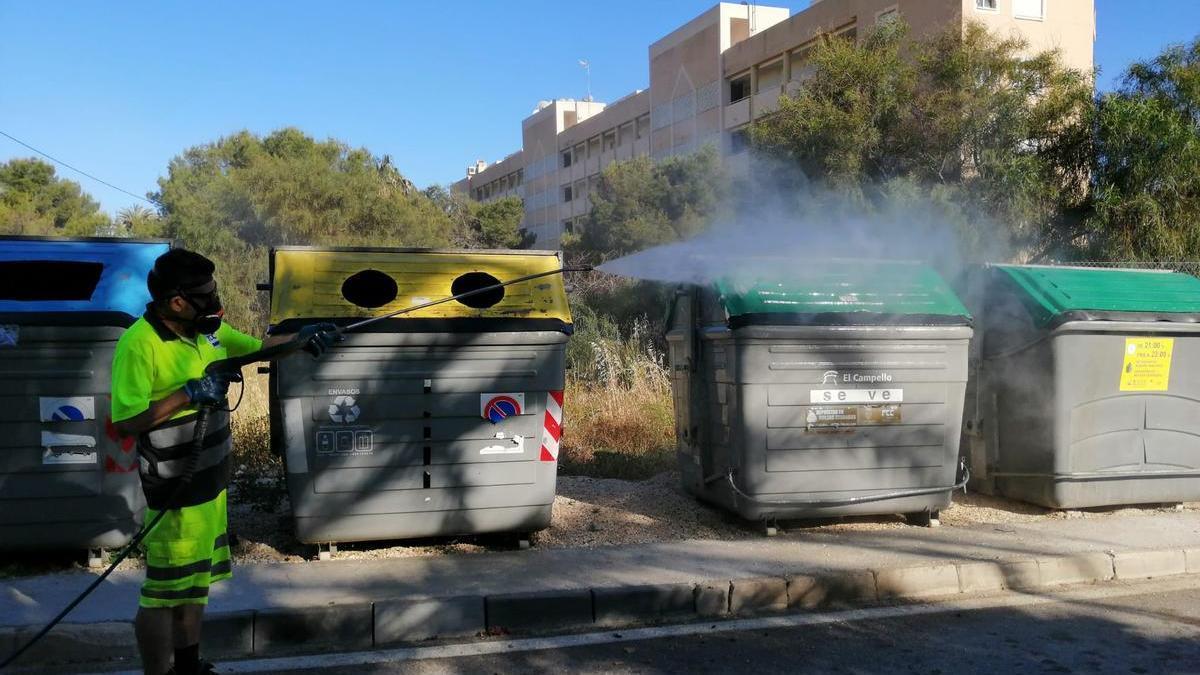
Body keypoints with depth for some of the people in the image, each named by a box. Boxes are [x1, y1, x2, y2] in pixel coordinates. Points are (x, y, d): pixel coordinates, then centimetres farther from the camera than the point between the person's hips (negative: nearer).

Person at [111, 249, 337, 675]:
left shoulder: (206, 328, 1)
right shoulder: (139, 345, -23)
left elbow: (255, 347, 15)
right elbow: (126, 421, -25)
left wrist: (300, 339, -2)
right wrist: (188, 393, -28)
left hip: (210, 479, 9)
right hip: (175, 488, -9)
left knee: (198, 577, 22)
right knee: (164, 591, 4)